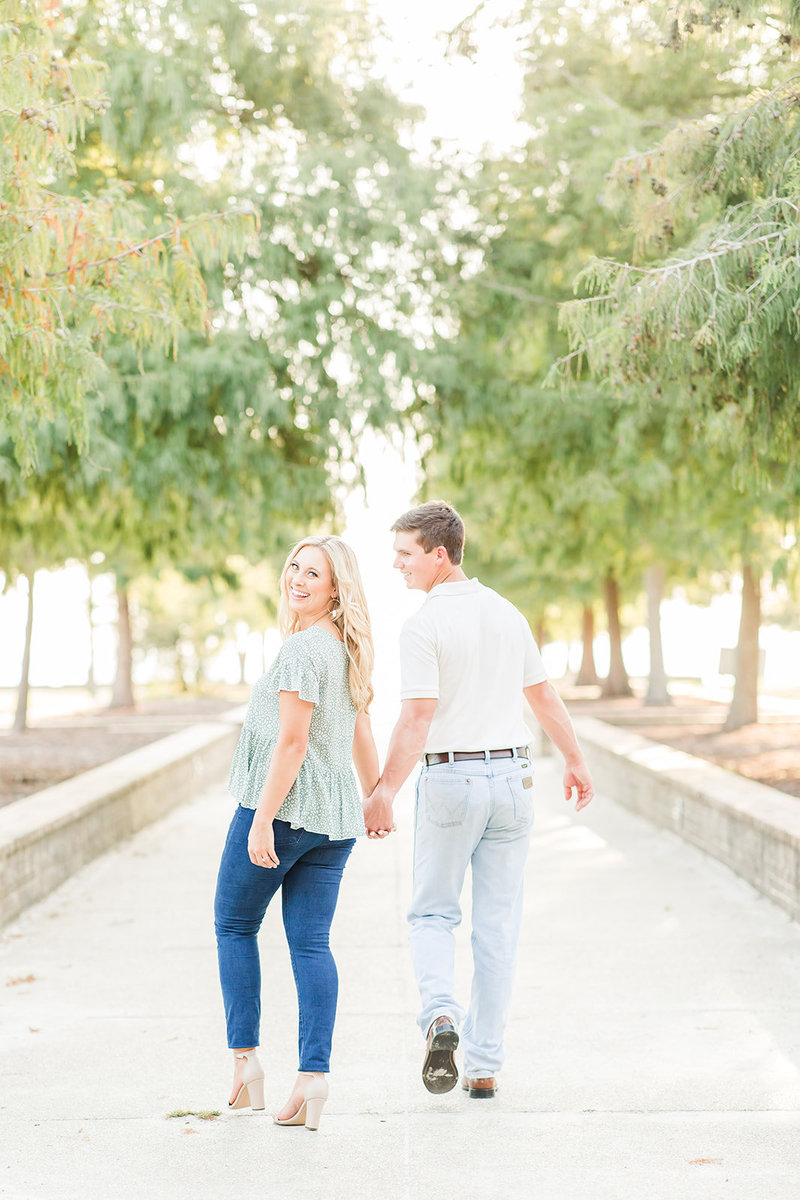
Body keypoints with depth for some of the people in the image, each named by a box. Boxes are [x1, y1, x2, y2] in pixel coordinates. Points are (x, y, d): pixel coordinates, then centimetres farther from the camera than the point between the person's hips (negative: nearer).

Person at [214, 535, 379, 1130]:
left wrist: (262, 819, -19)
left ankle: (244, 1058, 9)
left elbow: (291, 741, -19)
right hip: (335, 817, 7)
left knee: (234, 924, 10)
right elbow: (361, 734, 20)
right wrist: (377, 798, 30)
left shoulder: (303, 648, -15)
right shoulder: (349, 649, 11)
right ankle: (314, 1074, -3)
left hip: (280, 806, -7)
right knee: (311, 943, 4)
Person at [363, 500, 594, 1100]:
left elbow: (417, 719, -19)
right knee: (497, 926, 8)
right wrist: (576, 760, 25)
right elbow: (543, 694, 15)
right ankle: (485, 1066, 11)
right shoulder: (507, 612, 7)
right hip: (513, 777, 5)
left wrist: (384, 793, -19)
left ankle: (440, 1013, -15)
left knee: (432, 911, 11)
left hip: (450, 779, -4)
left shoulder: (424, 625, -11)